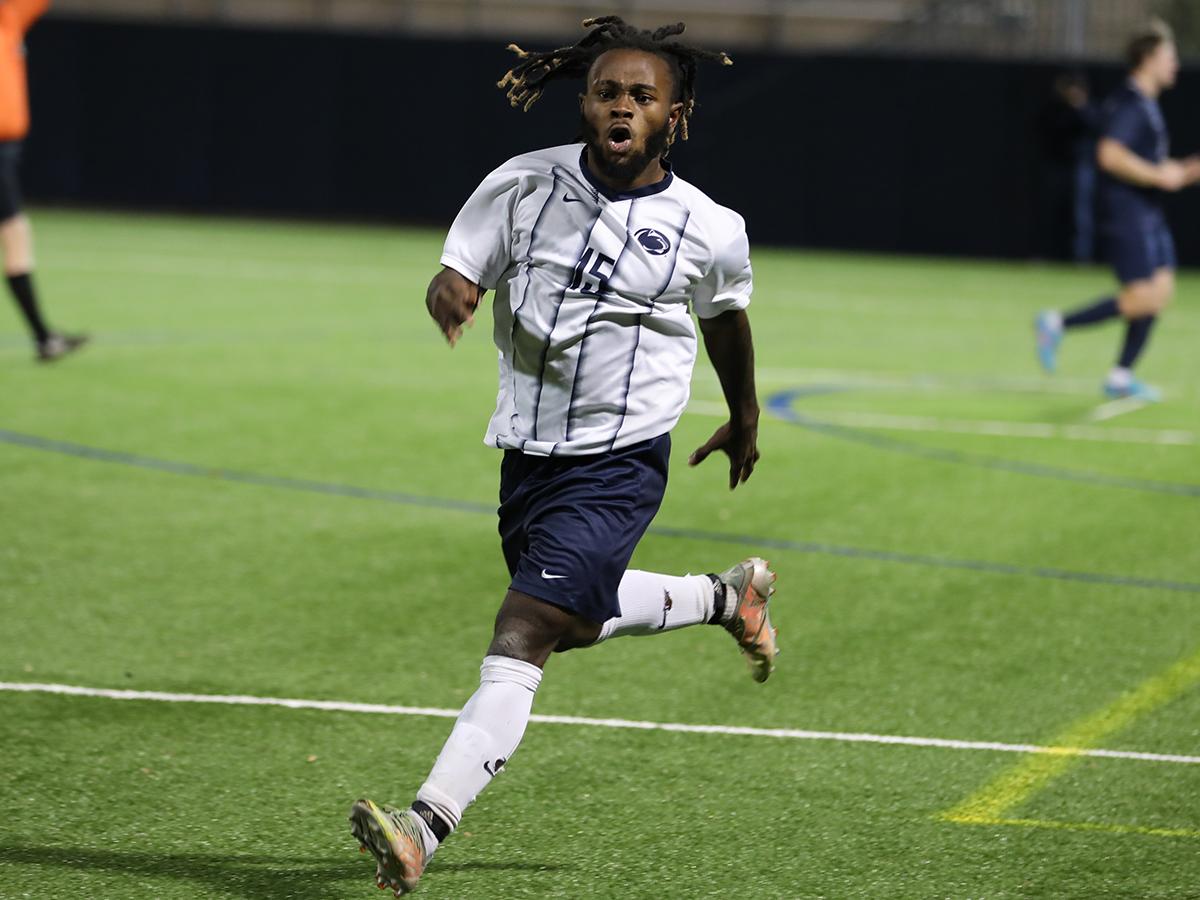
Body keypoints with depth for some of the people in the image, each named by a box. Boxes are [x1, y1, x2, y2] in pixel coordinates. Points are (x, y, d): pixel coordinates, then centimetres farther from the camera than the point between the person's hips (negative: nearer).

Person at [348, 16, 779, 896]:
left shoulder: (708, 230, -8)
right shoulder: (522, 186, -6)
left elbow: (727, 317, 12)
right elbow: (457, 274, -5)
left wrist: (744, 417, 27)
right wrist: (449, 290, -31)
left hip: (620, 462, -5)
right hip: (528, 451, 5)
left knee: (520, 639, -19)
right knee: (575, 619, 26)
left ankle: (424, 827, -26)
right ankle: (728, 596, 52)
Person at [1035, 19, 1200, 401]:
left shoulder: (1147, 105, 17)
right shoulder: (1128, 104, -15)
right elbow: (1110, 155, -26)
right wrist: (1159, 176, -20)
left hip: (1149, 215, 10)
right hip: (1127, 214, -10)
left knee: (1161, 291, 5)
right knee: (1142, 298, -13)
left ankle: (1120, 377, 9)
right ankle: (1057, 324, -2)